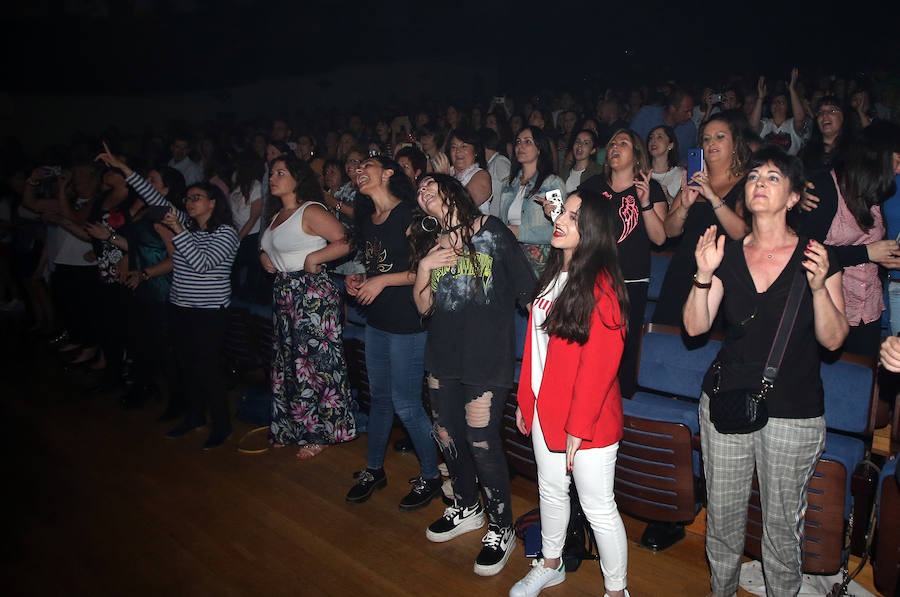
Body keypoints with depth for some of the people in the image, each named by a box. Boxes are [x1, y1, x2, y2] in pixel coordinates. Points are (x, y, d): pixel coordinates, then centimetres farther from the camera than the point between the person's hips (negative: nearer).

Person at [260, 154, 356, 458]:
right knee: (286, 361, 14)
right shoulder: (277, 216, 16)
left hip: (312, 293, -9)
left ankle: (318, 433, 9)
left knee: (313, 362, -3)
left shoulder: (311, 211, -11)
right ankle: (290, 428, 28)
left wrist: (313, 257, -22)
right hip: (283, 292, 9)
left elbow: (345, 241, -19)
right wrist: (264, 256, 11)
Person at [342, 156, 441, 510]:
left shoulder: (409, 215, -12)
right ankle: (374, 470, 33)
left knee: (406, 405, -2)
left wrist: (383, 281, -18)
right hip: (376, 321, 8)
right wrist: (356, 280, 4)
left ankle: (430, 476, 17)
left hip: (407, 322, -8)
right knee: (379, 398, 18)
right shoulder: (366, 223, 13)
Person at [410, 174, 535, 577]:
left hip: (487, 357, -6)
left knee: (482, 442, -5)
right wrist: (424, 268, -8)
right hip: (443, 355, 6)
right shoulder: (428, 244, 11)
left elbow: (525, 290, -4)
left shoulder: (491, 231, -4)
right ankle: (467, 508, 39)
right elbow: (424, 307, 8)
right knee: (447, 435, 14)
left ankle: (501, 528, 17)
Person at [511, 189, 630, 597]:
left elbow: (599, 363, -21)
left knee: (598, 507, 6)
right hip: (545, 410, 8)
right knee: (551, 490, 23)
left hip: (587, 419, -8)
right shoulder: (554, 275, 7)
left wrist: (579, 426, -19)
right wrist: (526, 400, 13)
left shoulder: (600, 287, -19)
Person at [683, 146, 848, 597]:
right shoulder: (729, 256, 3)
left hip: (793, 413, -2)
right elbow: (695, 326, -3)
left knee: (782, 524, 10)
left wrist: (819, 286, -23)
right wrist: (705, 275, -18)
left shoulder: (817, 257, -4)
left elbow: (833, 339, -7)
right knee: (722, 516, 14)